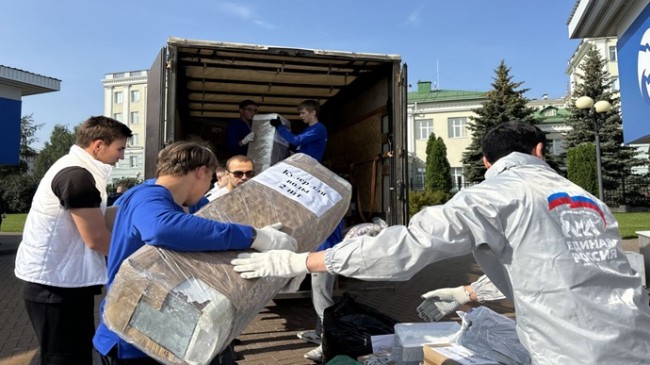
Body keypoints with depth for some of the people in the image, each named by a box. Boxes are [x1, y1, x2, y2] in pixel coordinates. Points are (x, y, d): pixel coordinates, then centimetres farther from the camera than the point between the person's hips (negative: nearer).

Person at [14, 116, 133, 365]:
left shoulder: (76, 170, 13)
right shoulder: (77, 175, -19)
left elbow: (94, 225, 14)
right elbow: (96, 239, -19)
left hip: (64, 281, 10)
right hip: (55, 285, -10)